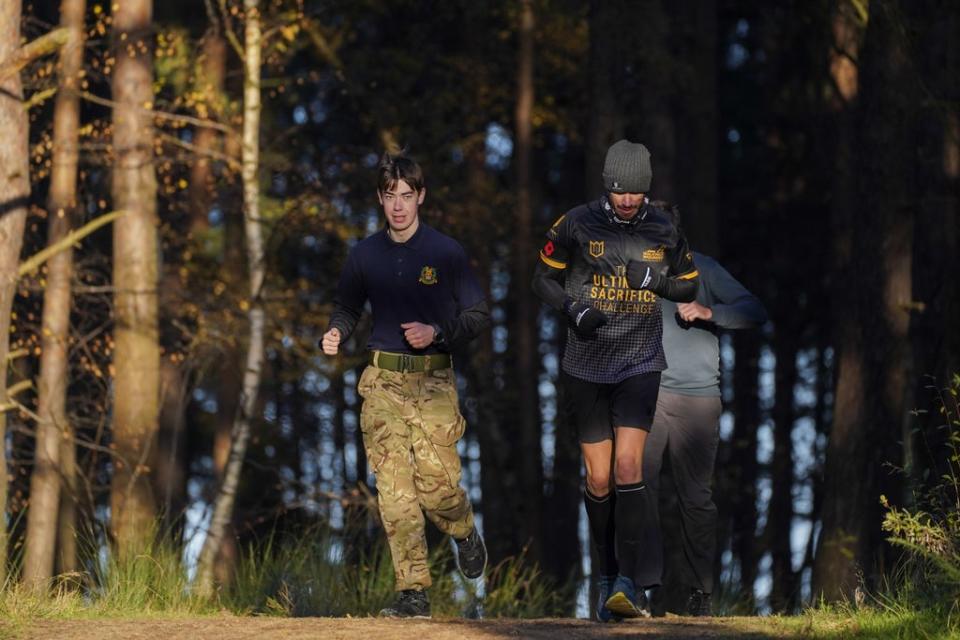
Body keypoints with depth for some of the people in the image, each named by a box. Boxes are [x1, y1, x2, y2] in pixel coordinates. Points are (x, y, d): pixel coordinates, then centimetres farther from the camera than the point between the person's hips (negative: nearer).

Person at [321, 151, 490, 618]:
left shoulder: (446, 253, 0)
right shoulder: (364, 255, 9)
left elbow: (479, 314, 3)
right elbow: (347, 307, 21)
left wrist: (437, 331, -13)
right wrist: (335, 334, -1)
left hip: (433, 381, -2)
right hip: (383, 382, 3)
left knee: (436, 483, -12)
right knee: (394, 488, -6)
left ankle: (465, 533, 24)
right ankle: (413, 593, -5)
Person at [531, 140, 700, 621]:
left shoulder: (664, 232, 1)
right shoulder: (577, 225, -3)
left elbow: (690, 287, 13)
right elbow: (544, 279, 5)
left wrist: (656, 279, -8)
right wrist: (574, 310, -14)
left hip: (640, 364, -1)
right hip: (587, 365, 1)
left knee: (628, 466, -17)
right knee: (599, 479, 2)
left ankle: (631, 583, -19)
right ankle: (608, 577, 17)